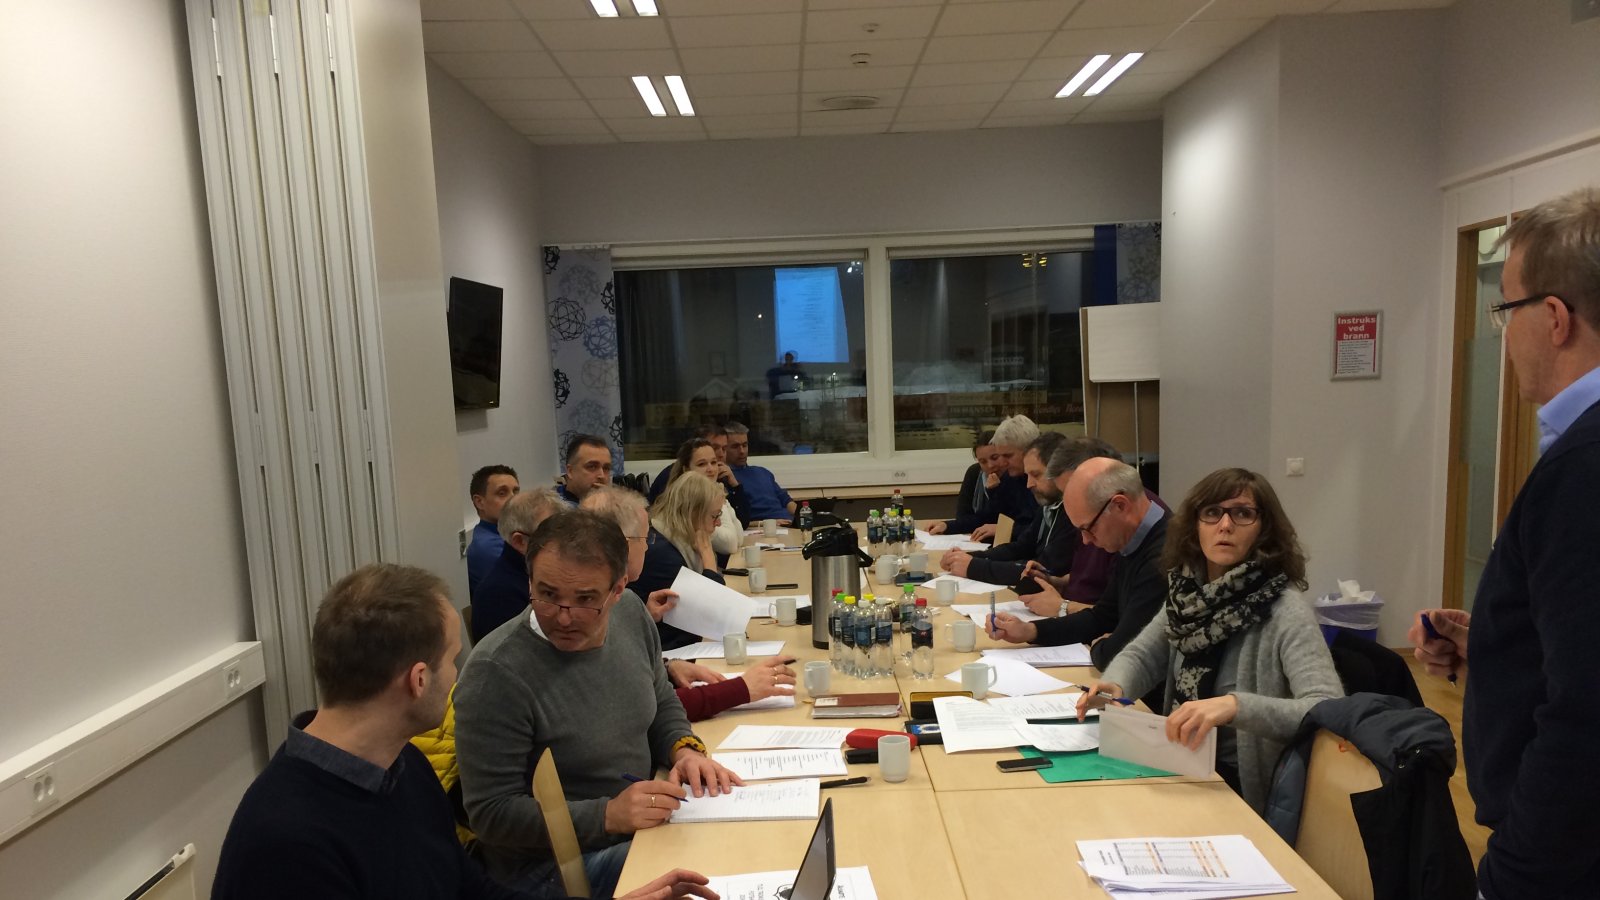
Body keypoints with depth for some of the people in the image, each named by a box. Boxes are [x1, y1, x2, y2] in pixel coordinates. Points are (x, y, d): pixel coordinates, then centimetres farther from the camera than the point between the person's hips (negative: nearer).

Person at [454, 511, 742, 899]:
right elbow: (491, 812, -19)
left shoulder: (631, 615, -4)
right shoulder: (496, 673, -25)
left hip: (644, 823, 7)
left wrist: (686, 749, -8)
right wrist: (608, 815, -27)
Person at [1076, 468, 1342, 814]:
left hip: (1243, 789, -5)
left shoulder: (1285, 610, -19)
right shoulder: (1188, 591, -1)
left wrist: (1235, 705, -43)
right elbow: (1143, 654, 9)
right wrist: (1115, 685, -14)